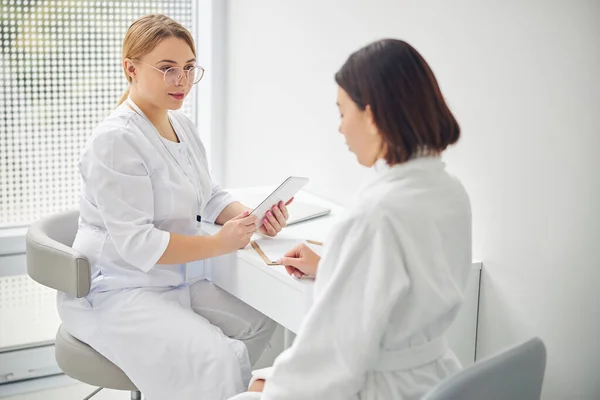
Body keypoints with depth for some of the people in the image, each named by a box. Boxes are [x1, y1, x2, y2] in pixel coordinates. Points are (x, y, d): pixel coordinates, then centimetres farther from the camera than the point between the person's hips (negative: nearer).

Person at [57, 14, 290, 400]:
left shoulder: (182, 125, 7)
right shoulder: (116, 140, -21)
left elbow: (209, 196, 11)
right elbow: (135, 243, -24)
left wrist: (252, 216, -10)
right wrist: (219, 243, -27)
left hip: (172, 281, 9)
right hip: (115, 293, -9)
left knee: (259, 320, -1)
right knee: (216, 358, -24)